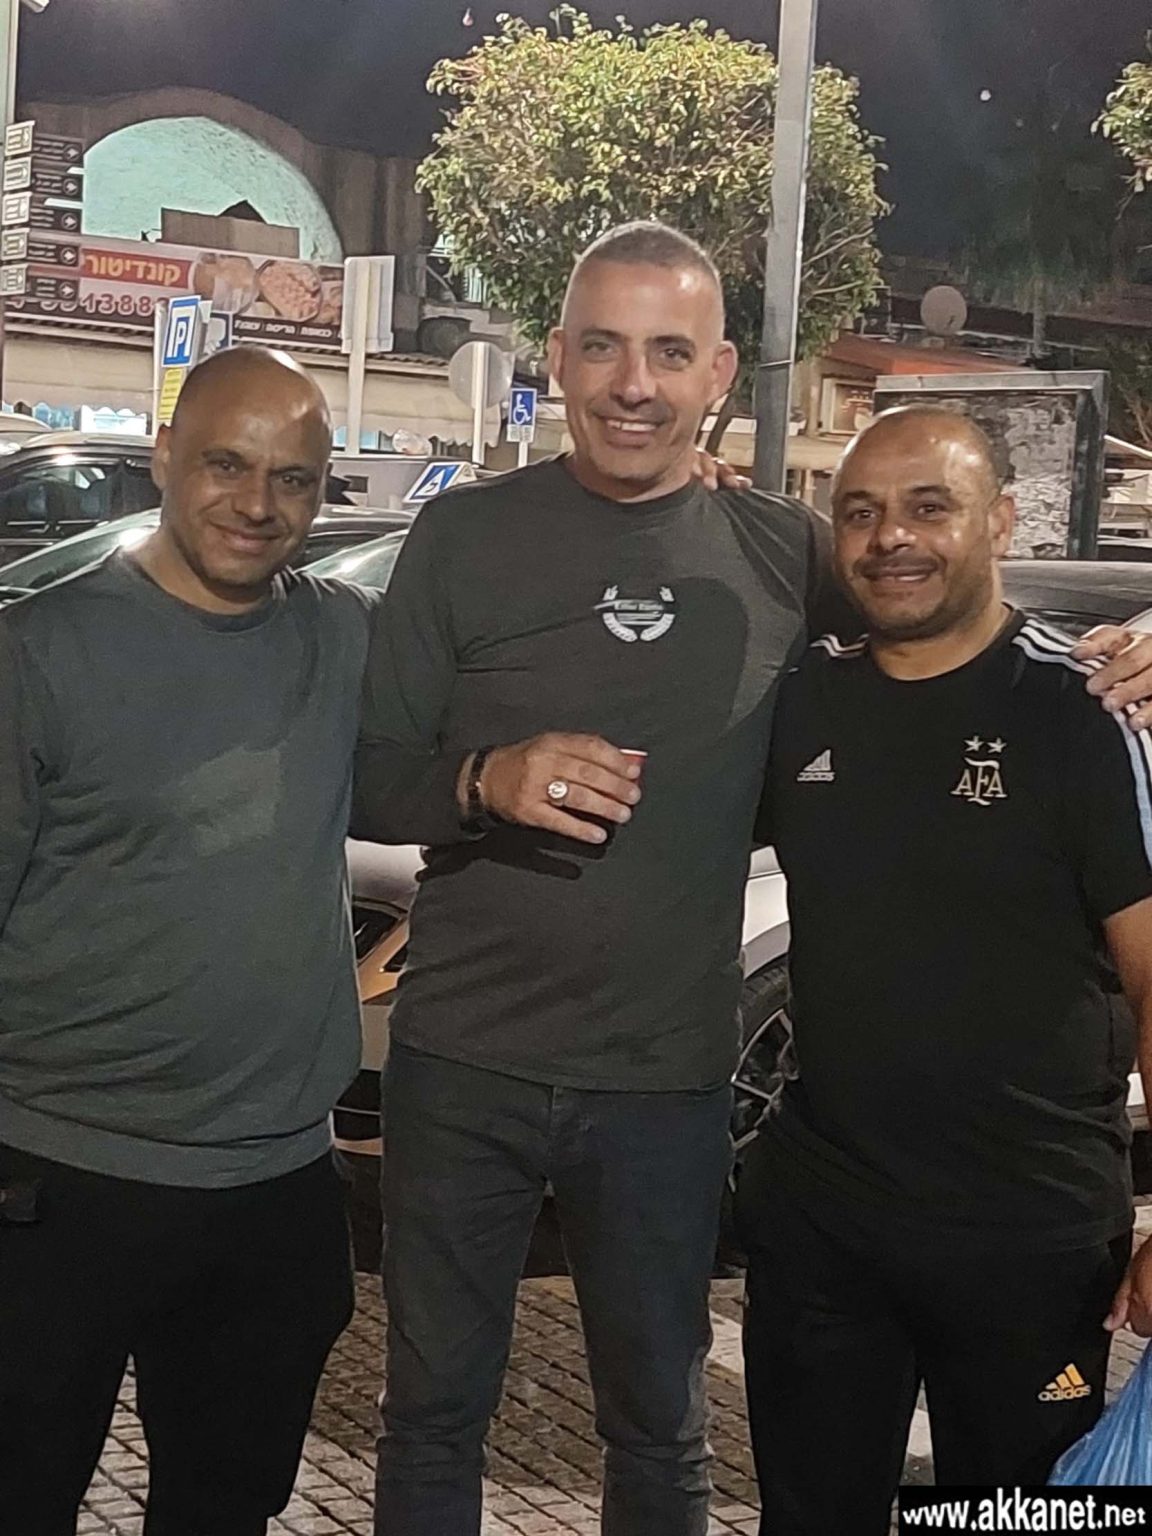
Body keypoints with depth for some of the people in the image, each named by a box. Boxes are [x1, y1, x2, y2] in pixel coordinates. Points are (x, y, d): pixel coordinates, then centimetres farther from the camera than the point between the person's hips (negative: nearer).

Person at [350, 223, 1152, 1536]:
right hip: (462, 1066, 0)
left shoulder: (782, 555, 1)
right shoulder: (463, 537, -3)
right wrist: (487, 780, -20)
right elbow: (366, 782, 0)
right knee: (435, 1413, 14)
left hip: (664, 1083, 1)